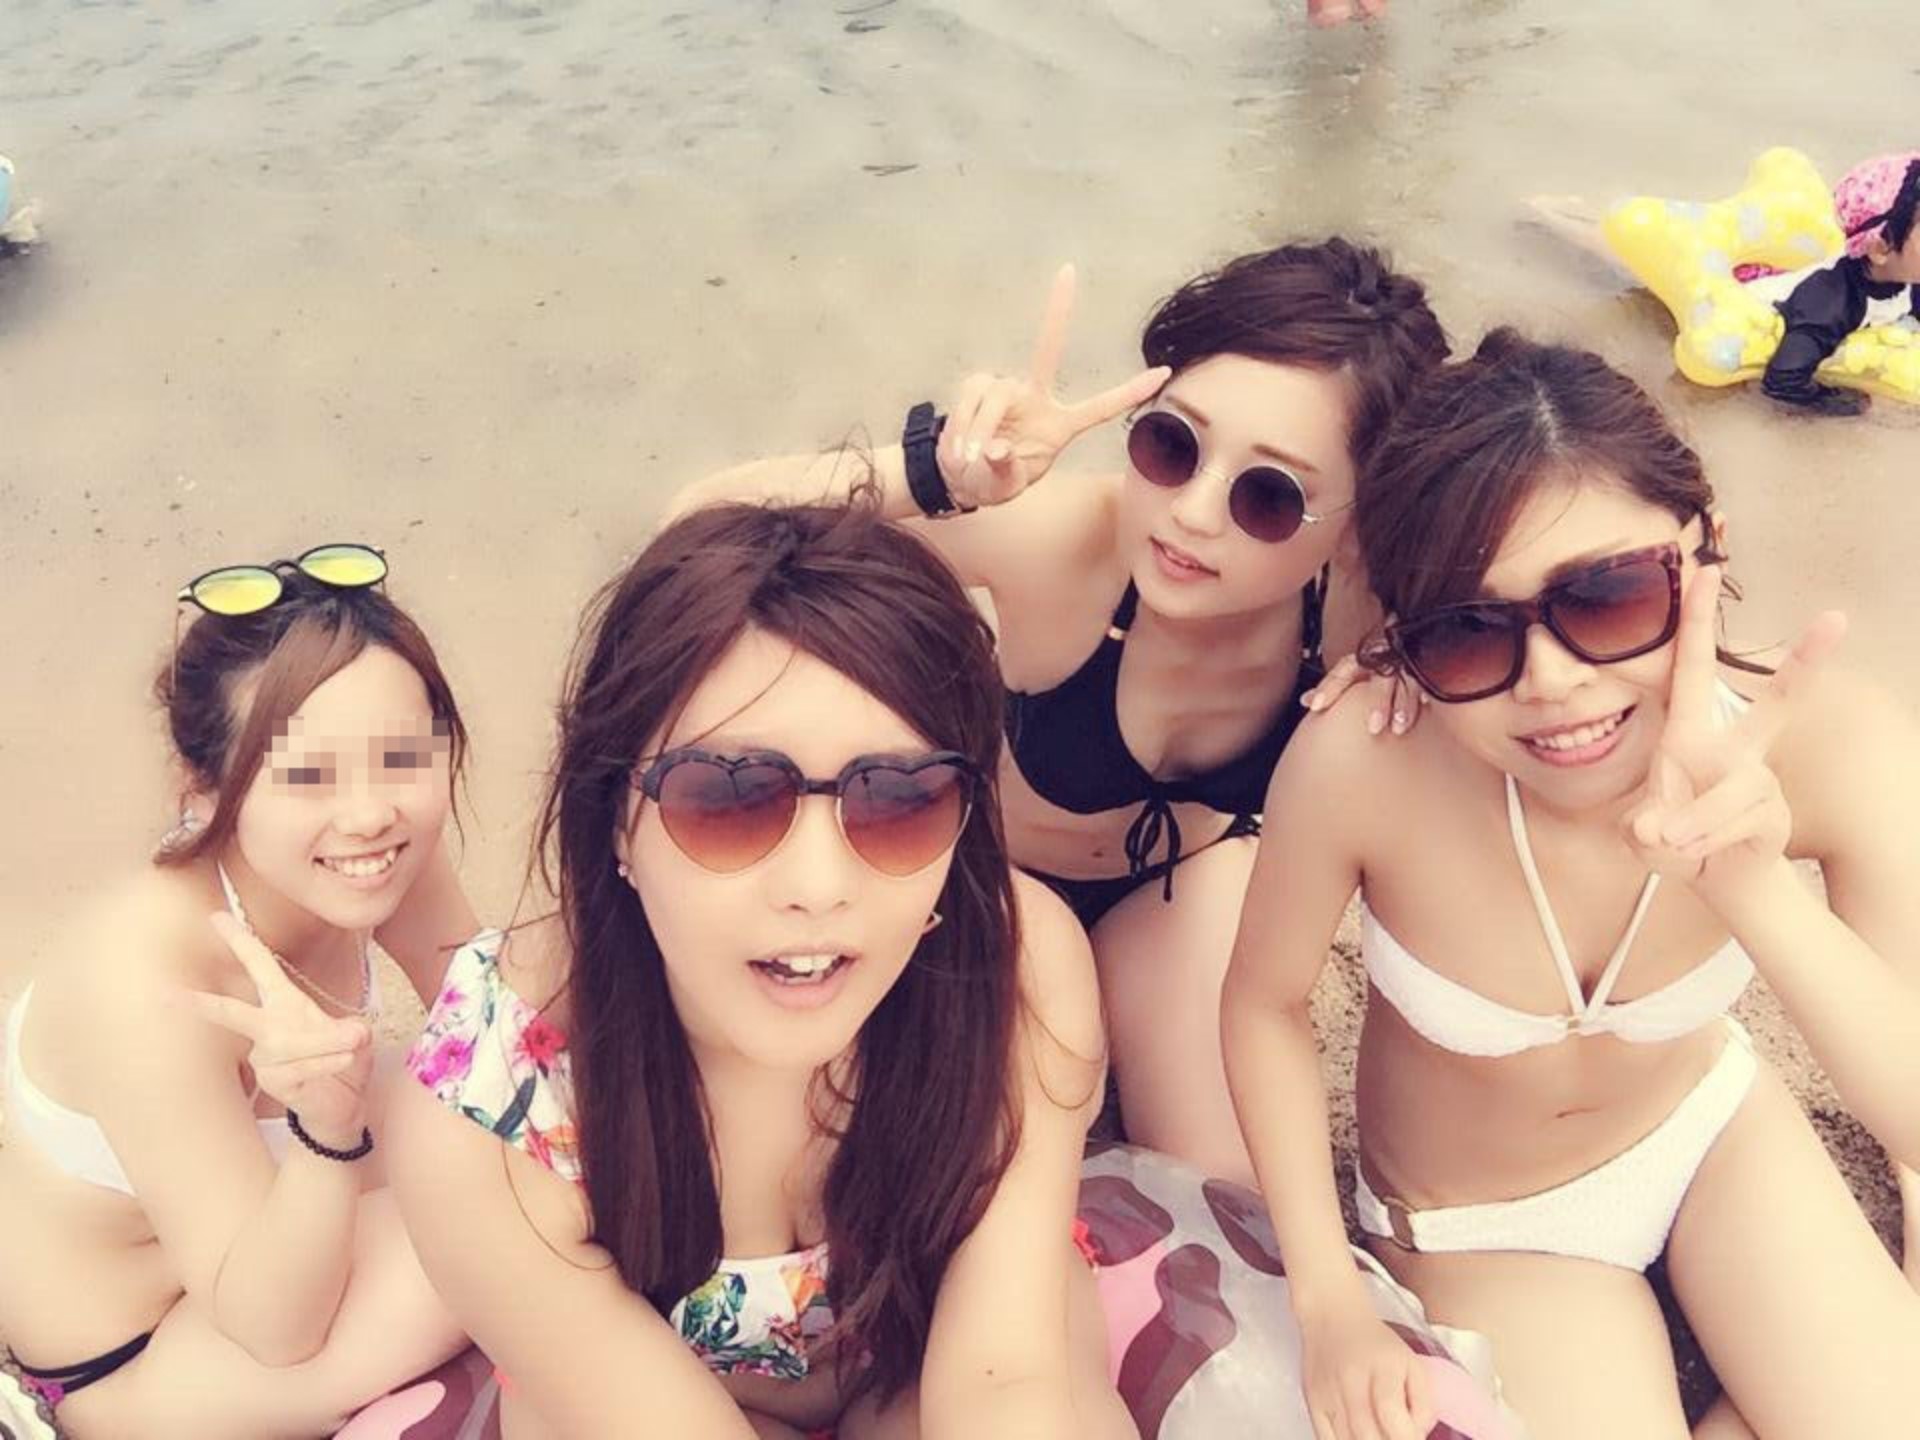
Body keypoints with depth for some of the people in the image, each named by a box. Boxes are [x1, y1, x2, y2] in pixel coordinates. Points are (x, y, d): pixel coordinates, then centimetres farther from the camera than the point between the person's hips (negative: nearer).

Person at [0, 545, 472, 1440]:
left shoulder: (375, 868, -21)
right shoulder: (148, 975, -37)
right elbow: (278, 1327, -30)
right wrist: (329, 1128, -46)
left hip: (244, 1229, 6)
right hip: (124, 1361, -6)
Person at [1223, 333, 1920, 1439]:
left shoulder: (1827, 746, -30)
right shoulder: (1359, 763, -35)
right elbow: (1266, 1004, -17)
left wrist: (1754, 885, -49)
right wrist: (1329, 1307, -17)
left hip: (1711, 1122, 3)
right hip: (1480, 1222, -2)